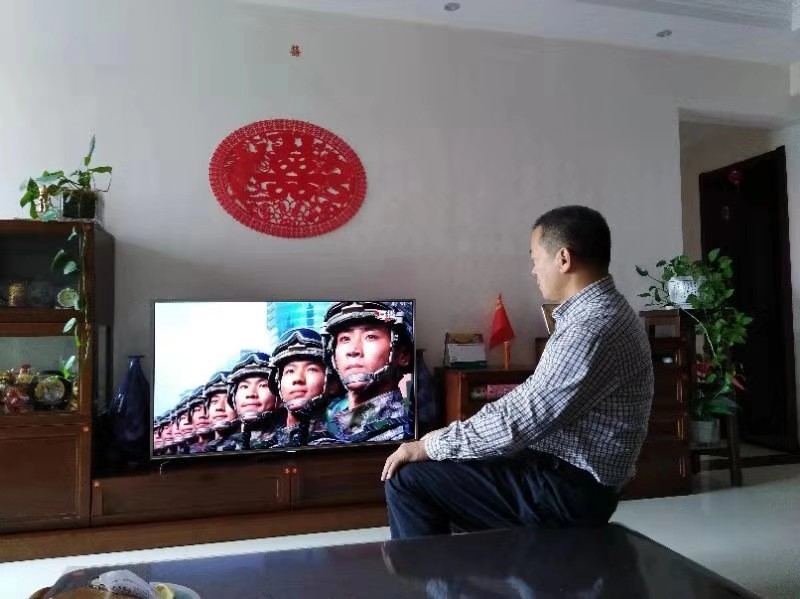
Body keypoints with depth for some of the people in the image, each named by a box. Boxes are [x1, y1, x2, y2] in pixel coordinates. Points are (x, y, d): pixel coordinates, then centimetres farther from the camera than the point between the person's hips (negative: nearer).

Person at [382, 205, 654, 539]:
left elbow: (524, 418, -25)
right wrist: (447, 437, 8)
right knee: (432, 467, 13)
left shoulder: (594, 329, -24)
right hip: (567, 471, 10)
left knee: (408, 478, -11)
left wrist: (431, 445, -14)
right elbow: (531, 401, 13)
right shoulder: (601, 313, 9)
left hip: (569, 491, -10)